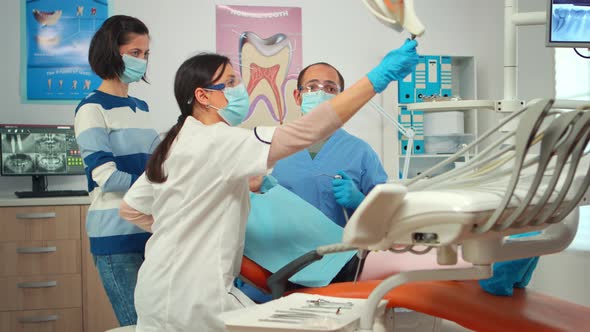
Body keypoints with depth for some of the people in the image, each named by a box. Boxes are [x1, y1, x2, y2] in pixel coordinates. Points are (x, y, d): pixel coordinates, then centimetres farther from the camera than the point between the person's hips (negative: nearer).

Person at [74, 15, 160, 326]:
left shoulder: (141, 108, 15)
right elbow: (107, 179, -15)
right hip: (117, 234, -7)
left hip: (150, 228, 7)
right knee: (137, 324, -4)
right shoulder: (92, 109, -7)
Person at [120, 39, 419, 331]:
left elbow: (130, 209, 17)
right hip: (191, 296, -9)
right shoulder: (217, 142, -19)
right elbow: (303, 132, -29)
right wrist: (377, 78, -30)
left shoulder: (175, 144, 10)